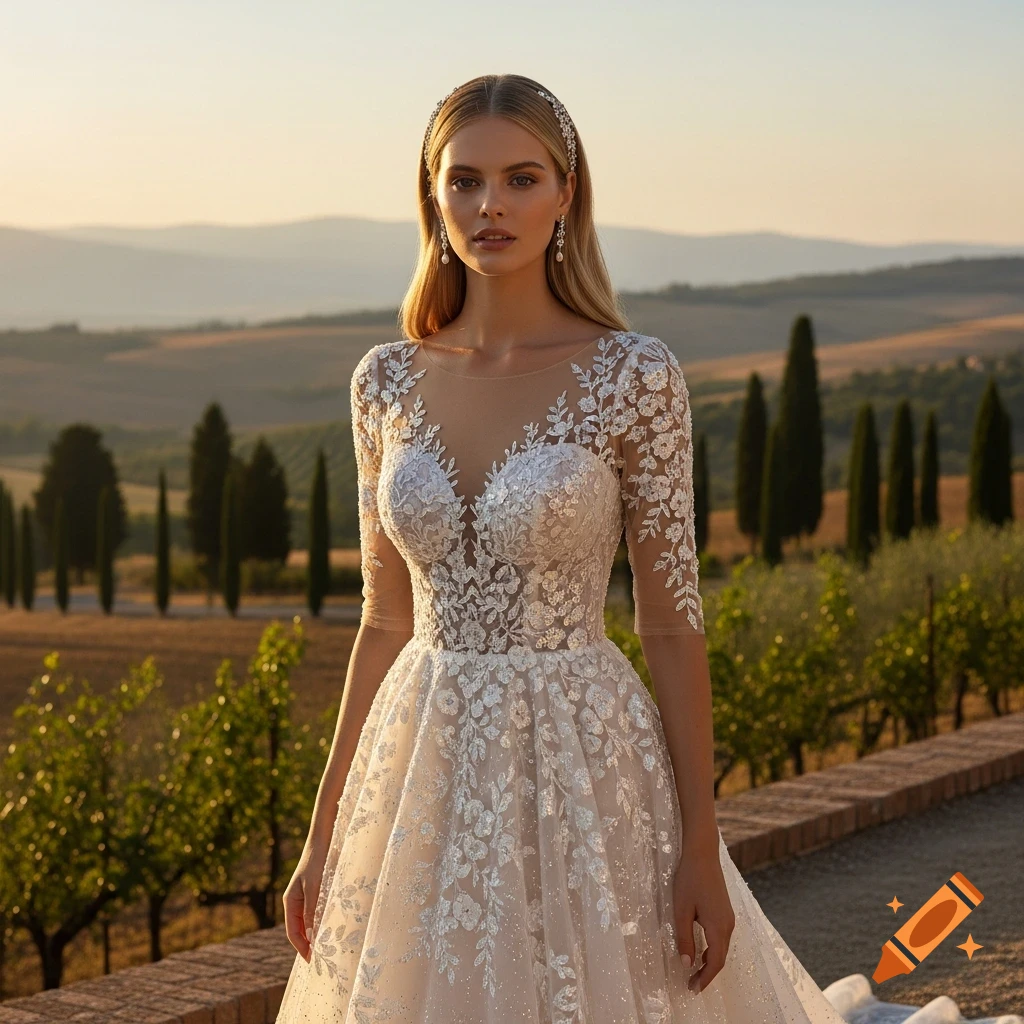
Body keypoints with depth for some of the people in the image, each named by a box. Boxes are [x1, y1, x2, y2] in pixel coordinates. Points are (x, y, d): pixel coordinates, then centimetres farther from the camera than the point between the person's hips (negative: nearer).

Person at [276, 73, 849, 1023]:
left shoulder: (633, 376, -8)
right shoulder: (387, 381, 3)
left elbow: (671, 624, -6)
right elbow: (385, 621, 8)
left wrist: (701, 850, -9)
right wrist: (323, 836, 8)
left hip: (583, 765, -3)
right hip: (424, 773, 4)